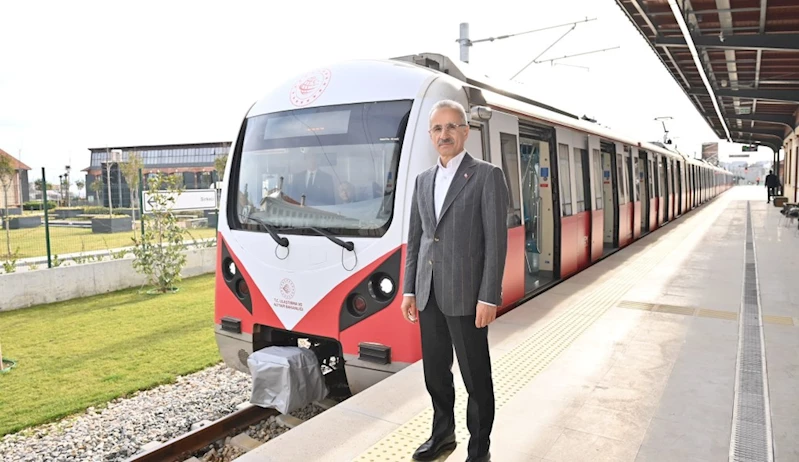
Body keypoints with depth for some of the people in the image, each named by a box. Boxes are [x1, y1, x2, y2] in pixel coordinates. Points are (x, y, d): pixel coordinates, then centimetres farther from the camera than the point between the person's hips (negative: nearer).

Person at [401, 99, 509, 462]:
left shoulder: (487, 176, -5)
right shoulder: (423, 180, 12)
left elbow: (496, 240, -10)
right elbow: (415, 239, 13)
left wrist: (489, 298, -15)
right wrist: (409, 290, 9)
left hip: (465, 295, -5)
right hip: (428, 294, 6)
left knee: (475, 376, 7)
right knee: (435, 370, 17)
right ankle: (443, 433, 36)